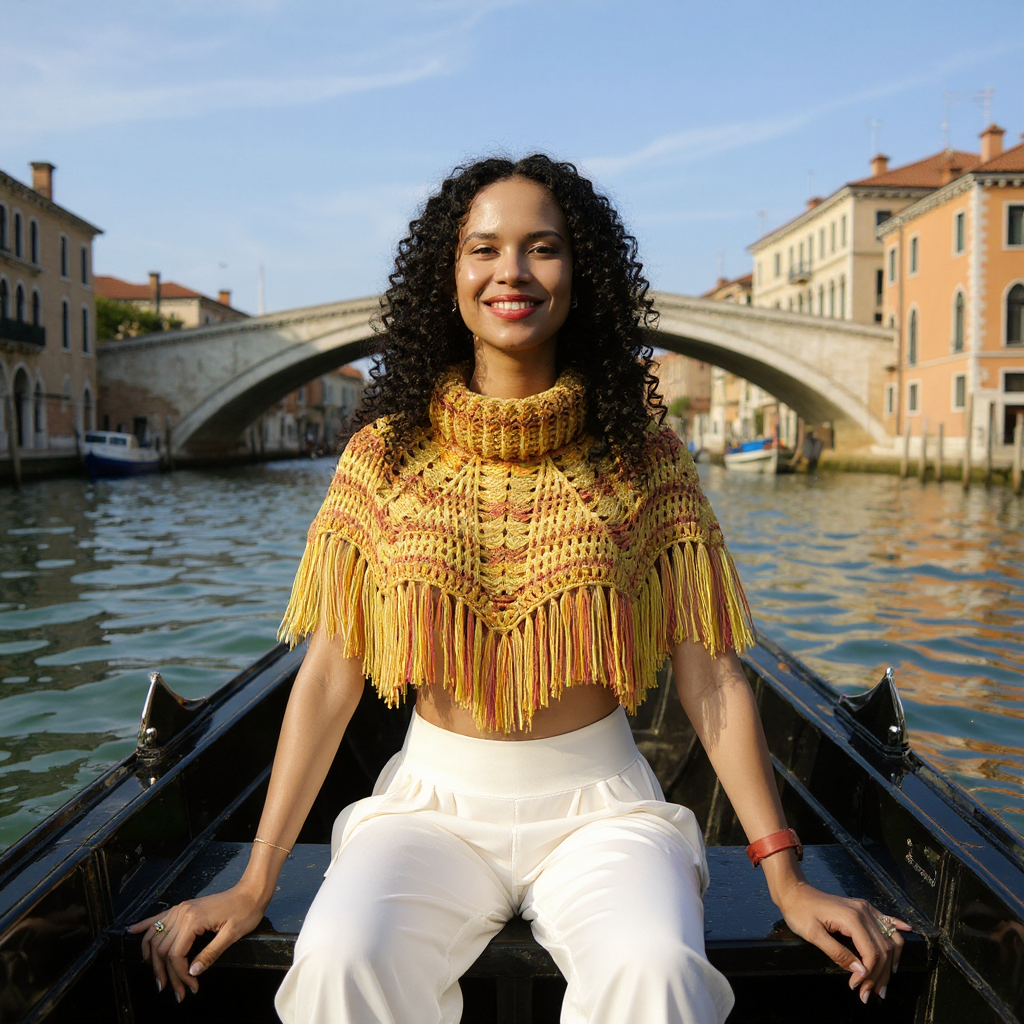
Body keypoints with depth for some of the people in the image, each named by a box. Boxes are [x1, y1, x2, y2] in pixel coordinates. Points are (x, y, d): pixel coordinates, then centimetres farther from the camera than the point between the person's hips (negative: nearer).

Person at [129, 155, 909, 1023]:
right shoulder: (388, 454, 0)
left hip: (598, 802, 0)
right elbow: (330, 673, -1)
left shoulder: (644, 455, -2)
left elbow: (710, 677, -2)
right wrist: (254, 885, -4)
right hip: (433, 798, 1)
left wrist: (786, 879, -6)